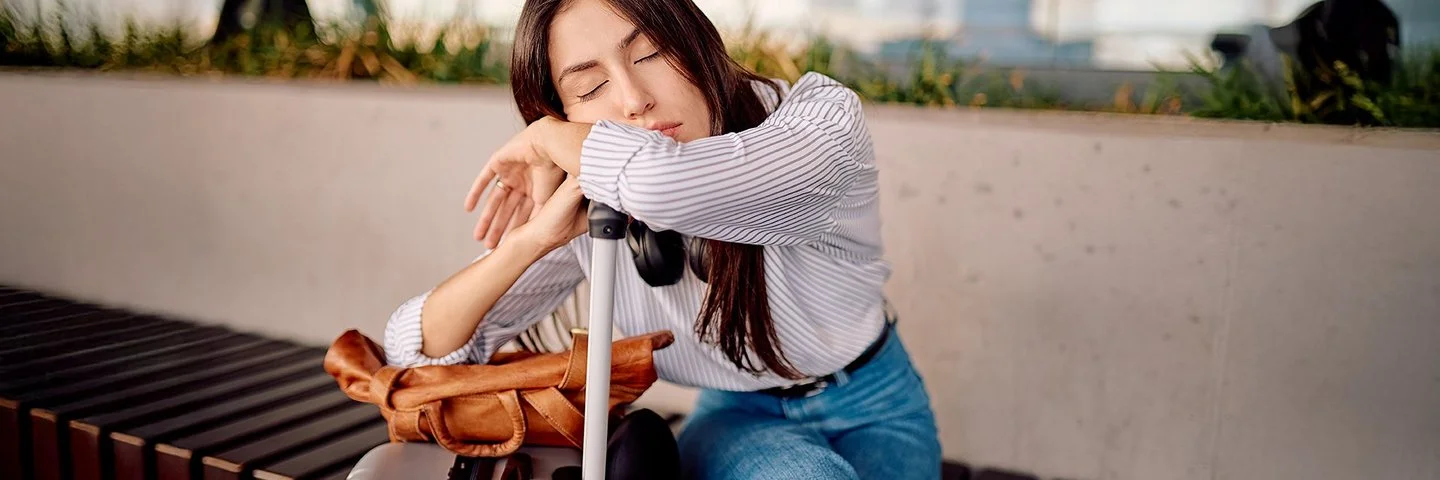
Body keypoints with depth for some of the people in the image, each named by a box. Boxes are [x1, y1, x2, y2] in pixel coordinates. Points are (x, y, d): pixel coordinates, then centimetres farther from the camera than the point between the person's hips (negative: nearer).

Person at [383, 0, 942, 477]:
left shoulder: (822, 119, -28)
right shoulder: (588, 209, -18)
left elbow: (662, 183, -50)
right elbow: (417, 352, -16)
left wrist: (547, 137, -28)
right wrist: (531, 240, -33)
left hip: (872, 408, 0)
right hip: (737, 419, 1)